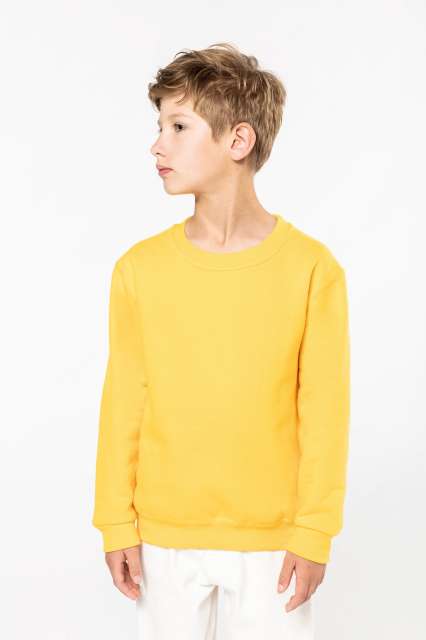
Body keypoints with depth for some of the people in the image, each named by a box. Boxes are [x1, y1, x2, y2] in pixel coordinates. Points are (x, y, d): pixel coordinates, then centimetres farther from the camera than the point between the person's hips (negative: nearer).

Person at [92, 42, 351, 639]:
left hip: (273, 537, -1)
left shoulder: (312, 268, -10)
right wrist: (116, 524, 1)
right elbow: (124, 403, 0)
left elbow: (324, 410, -6)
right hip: (163, 534, 2)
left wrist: (315, 533, -5)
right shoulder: (139, 269, -4)